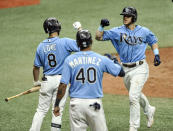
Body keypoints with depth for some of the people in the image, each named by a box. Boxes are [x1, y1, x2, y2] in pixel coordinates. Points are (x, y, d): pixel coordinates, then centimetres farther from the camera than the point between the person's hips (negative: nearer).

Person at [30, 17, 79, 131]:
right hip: (61, 79, -3)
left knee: (41, 110, 12)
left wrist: (36, 81, 24)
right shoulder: (65, 42, -11)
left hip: (47, 80, 3)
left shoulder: (41, 46, 2)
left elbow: (36, 67, 9)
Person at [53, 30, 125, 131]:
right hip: (95, 103, -1)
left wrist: (57, 105, 4)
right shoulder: (101, 59, -2)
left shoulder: (70, 60, -1)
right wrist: (113, 60, 25)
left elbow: (63, 85, -4)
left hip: (76, 103, 1)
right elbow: (121, 72, 7)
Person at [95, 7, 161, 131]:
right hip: (125, 69, 4)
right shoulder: (118, 31, -1)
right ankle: (149, 110, 51)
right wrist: (102, 26, -19)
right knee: (136, 95, 22)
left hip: (140, 68, -4)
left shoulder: (144, 31, -2)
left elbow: (153, 41, 15)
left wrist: (156, 54, 2)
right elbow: (99, 37, -2)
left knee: (133, 97, -14)